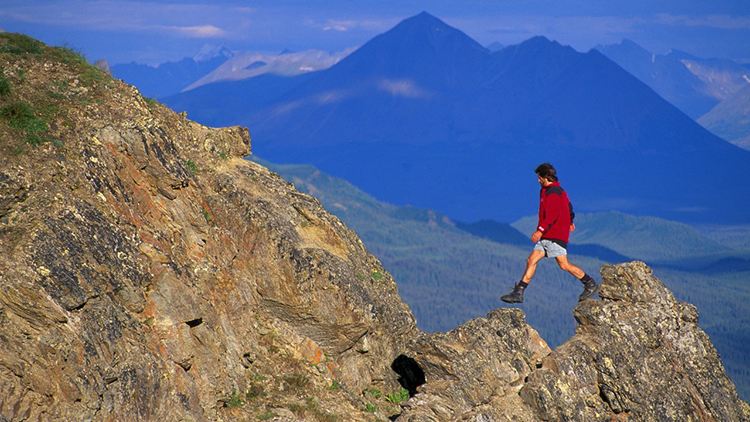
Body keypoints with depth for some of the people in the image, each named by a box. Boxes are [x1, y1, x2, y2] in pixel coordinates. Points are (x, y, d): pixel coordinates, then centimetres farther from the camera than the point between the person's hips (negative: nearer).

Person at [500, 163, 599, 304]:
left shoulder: (553, 192, -14)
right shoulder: (556, 190, 18)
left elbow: (552, 214, -25)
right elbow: (568, 206, 31)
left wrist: (540, 230, -29)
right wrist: (570, 221, 46)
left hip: (556, 235, -10)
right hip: (546, 236, 10)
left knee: (564, 265, -8)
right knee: (532, 260, 1)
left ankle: (591, 285, 8)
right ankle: (518, 293, -3)